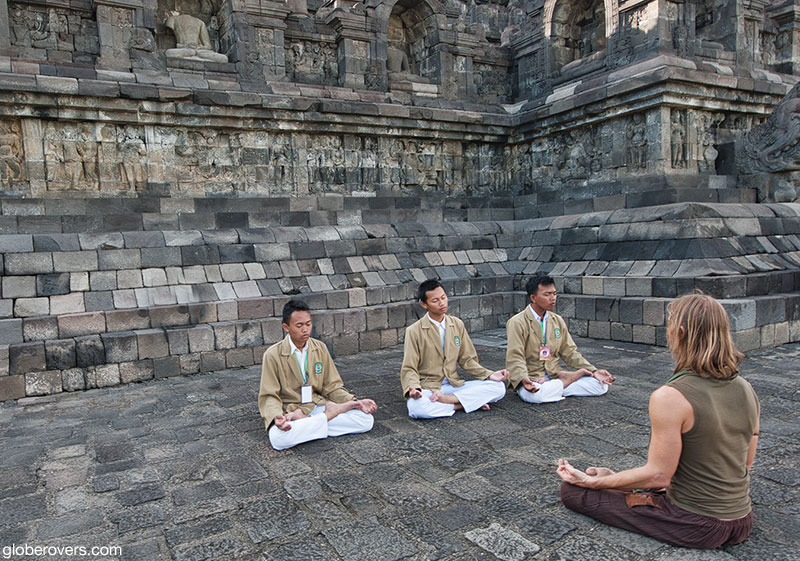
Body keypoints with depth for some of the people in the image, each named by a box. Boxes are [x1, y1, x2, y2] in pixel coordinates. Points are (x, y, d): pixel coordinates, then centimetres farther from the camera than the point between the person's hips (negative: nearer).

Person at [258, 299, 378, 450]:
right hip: (289, 409, -3)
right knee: (277, 438, -38)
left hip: (318, 405, 4)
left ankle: (304, 422, -15)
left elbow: (332, 386, 9)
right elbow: (269, 396, -6)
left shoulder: (320, 348, 5)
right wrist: (276, 417, -28)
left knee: (367, 420, -16)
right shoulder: (273, 355, -7)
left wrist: (355, 402, -8)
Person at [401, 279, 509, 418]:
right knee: (415, 407, -39)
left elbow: (467, 359, 12)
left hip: (454, 385, 4)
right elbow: (409, 368, -5)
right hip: (427, 387, -4)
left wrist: (489, 375, -4)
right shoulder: (414, 331, -6)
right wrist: (413, 388, -26)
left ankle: (449, 399, -22)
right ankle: (460, 405, -18)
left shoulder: (457, 324, 7)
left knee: (499, 387, -15)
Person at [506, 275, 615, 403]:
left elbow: (569, 352, 14)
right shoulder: (517, 323, -10)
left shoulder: (557, 320, 10)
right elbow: (515, 358, -16)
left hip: (555, 375, 4)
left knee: (601, 385, -11)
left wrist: (594, 371, 2)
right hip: (532, 378, -3)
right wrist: (524, 380, -35)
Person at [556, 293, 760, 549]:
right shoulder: (746, 390, -3)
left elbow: (658, 475, -22)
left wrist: (593, 482, -11)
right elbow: (746, 461, 9)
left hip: (696, 526, -7)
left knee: (573, 490, -2)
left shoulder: (669, 398, -26)